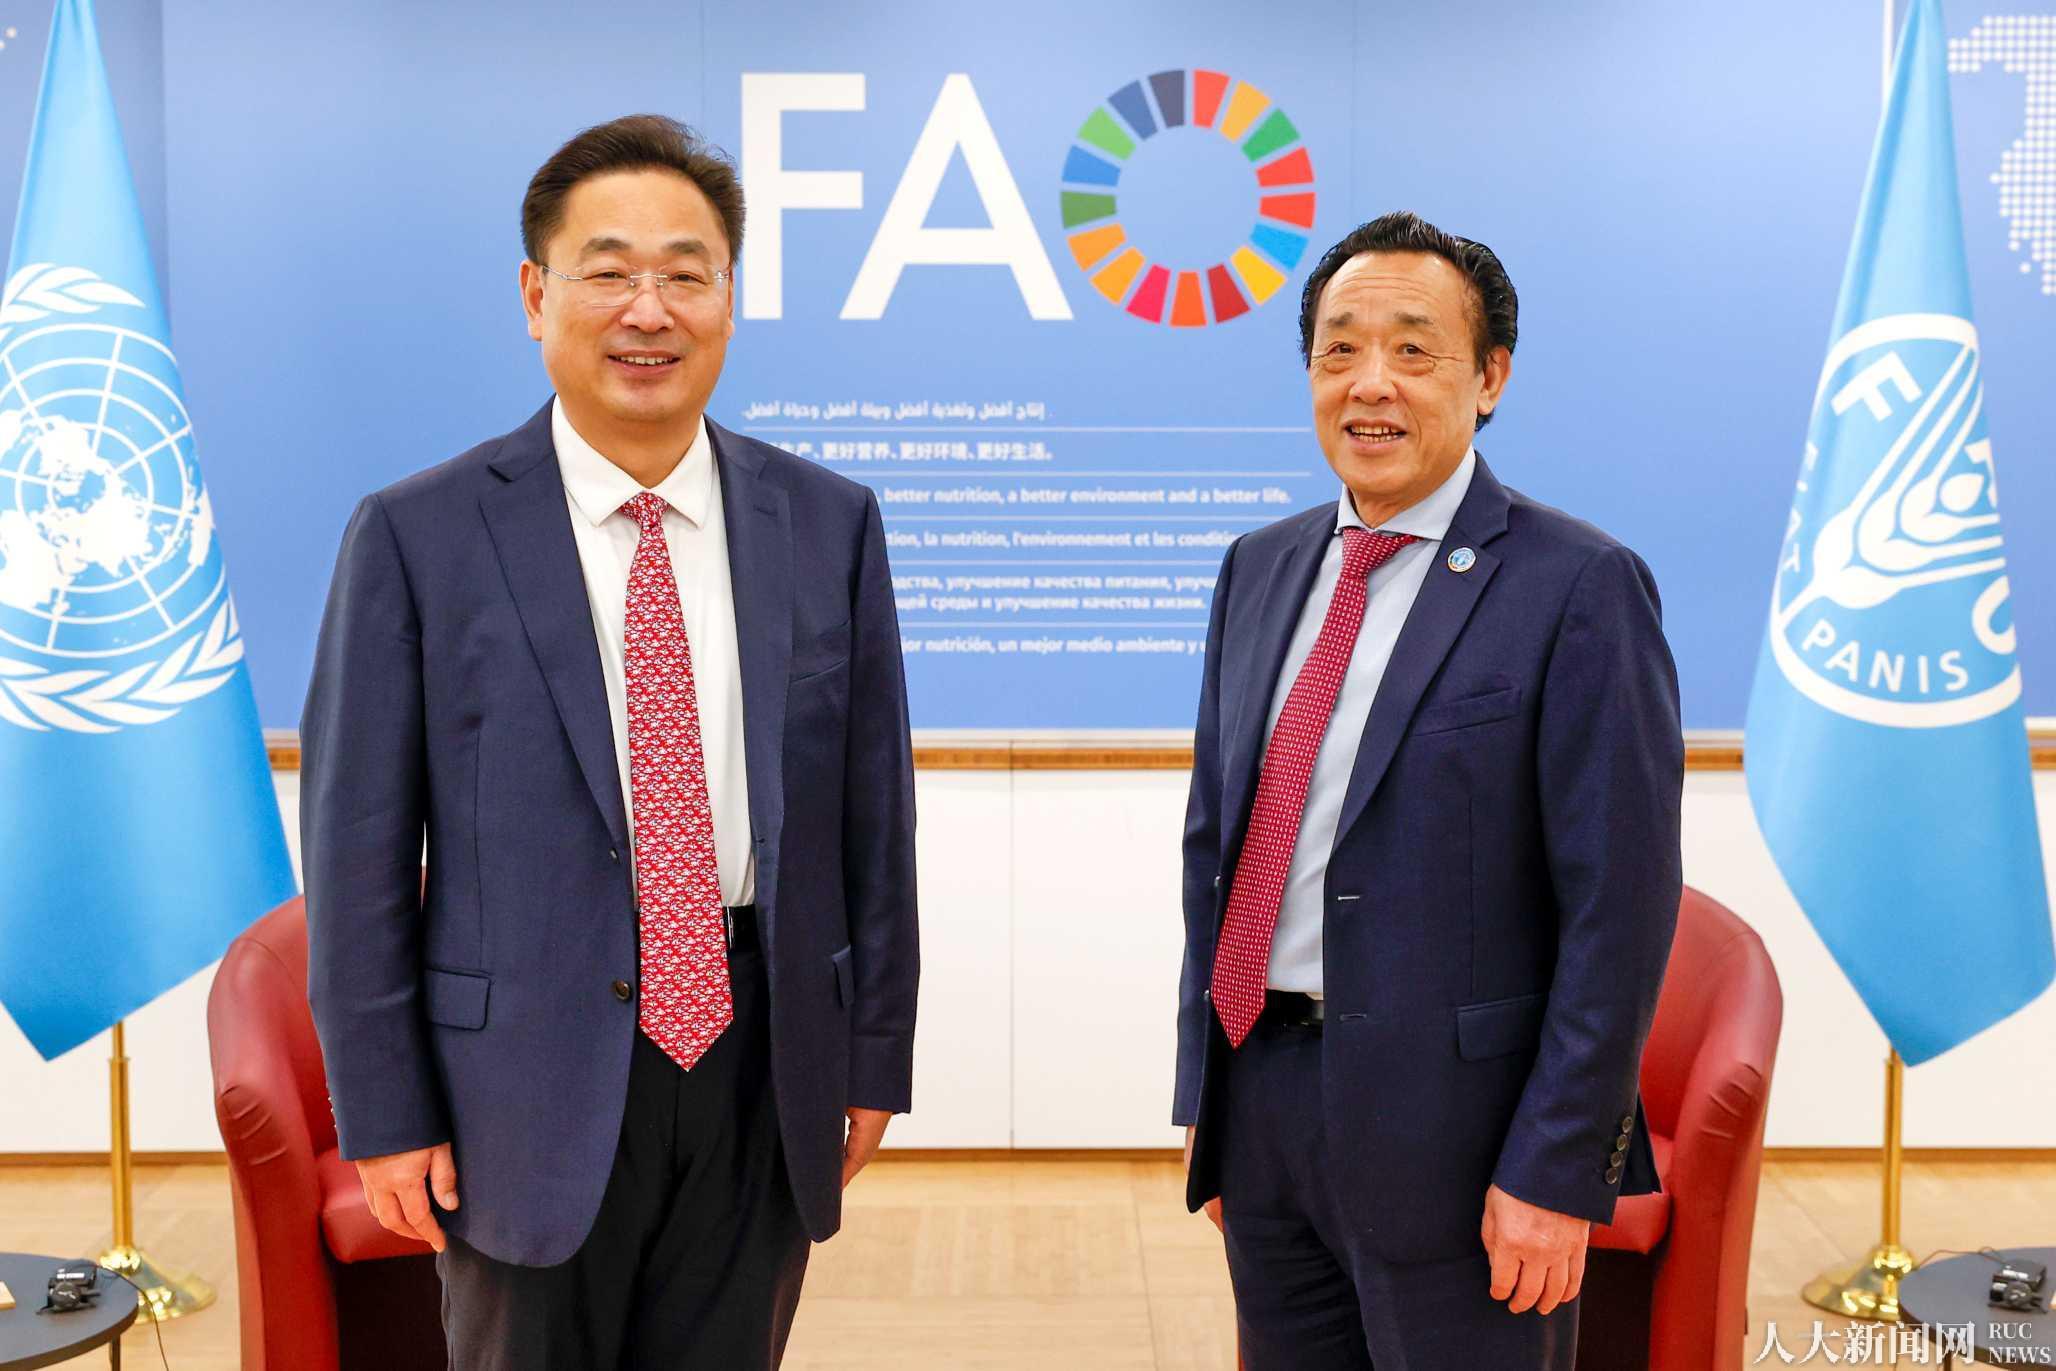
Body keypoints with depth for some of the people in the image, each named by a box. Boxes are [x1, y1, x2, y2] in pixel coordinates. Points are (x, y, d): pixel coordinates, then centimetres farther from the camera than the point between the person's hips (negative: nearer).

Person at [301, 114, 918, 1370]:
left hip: (761, 1065, 2)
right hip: (531, 1073, -2)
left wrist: (873, 1060, 6)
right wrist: (385, 1114, -4)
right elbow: (358, 844, -4)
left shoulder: (830, 523, 2)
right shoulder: (419, 537, -6)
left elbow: (873, 811, 5)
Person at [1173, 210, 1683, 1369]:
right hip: (1263, 1109, 6)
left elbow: (1621, 901, -13)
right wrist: (1205, 1093, 10)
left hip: (1453, 1127, -5)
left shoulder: (1580, 587, -10)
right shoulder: (1261, 569, 9)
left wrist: (1557, 1173, -15)